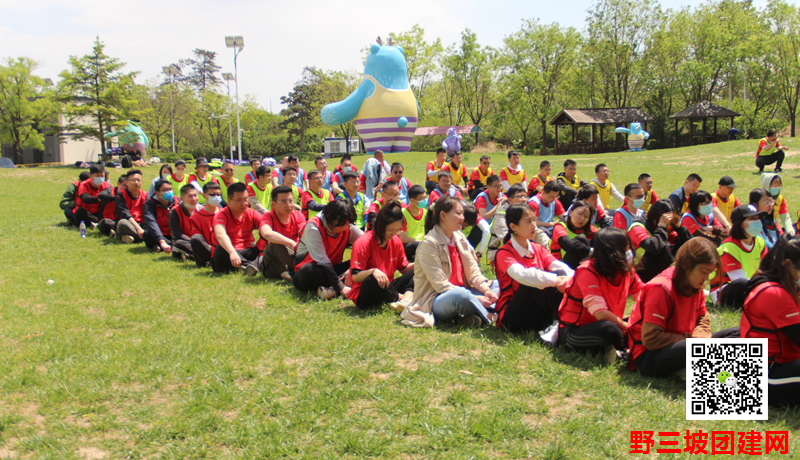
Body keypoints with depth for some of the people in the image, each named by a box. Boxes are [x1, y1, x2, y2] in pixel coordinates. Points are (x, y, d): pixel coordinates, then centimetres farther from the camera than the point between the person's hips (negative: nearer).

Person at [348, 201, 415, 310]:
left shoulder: (396, 241, 3)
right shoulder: (363, 243, -16)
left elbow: (404, 269, 11)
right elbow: (355, 276, -21)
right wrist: (373, 271, -40)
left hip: (386, 289, 6)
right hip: (363, 296, -6)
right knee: (371, 280, -39)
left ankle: (407, 298, -37)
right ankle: (402, 297, -18)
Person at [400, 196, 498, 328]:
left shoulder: (460, 238, 10)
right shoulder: (429, 243, -13)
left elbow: (473, 271, 7)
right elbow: (440, 284, -19)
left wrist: (486, 289, -15)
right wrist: (474, 298, -24)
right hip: (434, 301, -8)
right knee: (460, 295, -39)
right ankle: (490, 317, -16)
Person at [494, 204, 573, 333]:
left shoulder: (537, 249, 10)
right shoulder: (504, 253, -10)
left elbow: (558, 266, -8)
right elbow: (520, 274, -31)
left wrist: (570, 277, -31)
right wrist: (555, 280, -39)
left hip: (538, 314, 6)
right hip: (511, 317, -6)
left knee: (562, 275, -15)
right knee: (535, 280, -29)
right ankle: (554, 320, -18)